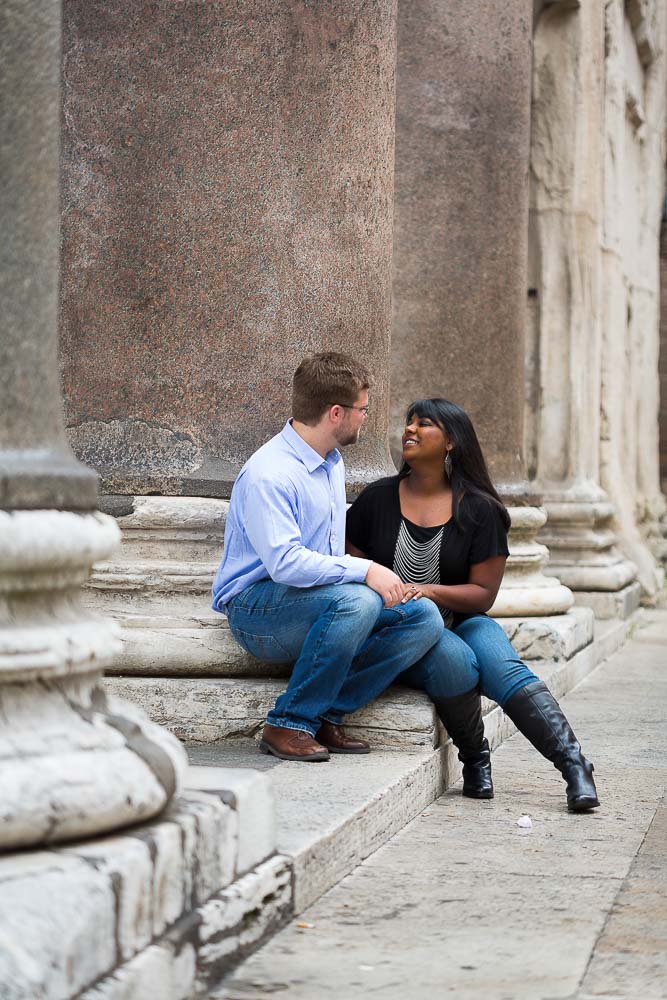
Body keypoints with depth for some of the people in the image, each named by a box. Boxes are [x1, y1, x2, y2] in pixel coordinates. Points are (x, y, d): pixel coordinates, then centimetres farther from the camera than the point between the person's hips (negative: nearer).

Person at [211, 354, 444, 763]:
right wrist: (363, 571, -30)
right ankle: (288, 725, -25)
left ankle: (327, 716, -15)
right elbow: (284, 562, -29)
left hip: (325, 599, 9)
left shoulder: (332, 462, 14)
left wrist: (375, 574, 12)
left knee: (424, 617, -12)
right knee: (356, 601, -37)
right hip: (256, 604, -9)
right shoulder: (267, 475, -18)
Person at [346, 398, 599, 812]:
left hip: (462, 622, 1)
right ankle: (475, 761, -14)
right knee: (453, 659, -34)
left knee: (502, 665, -32)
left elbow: (484, 593, 0)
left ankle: (573, 763, -37)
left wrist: (431, 591, -18)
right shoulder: (378, 499, 7)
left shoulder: (479, 509, 3)